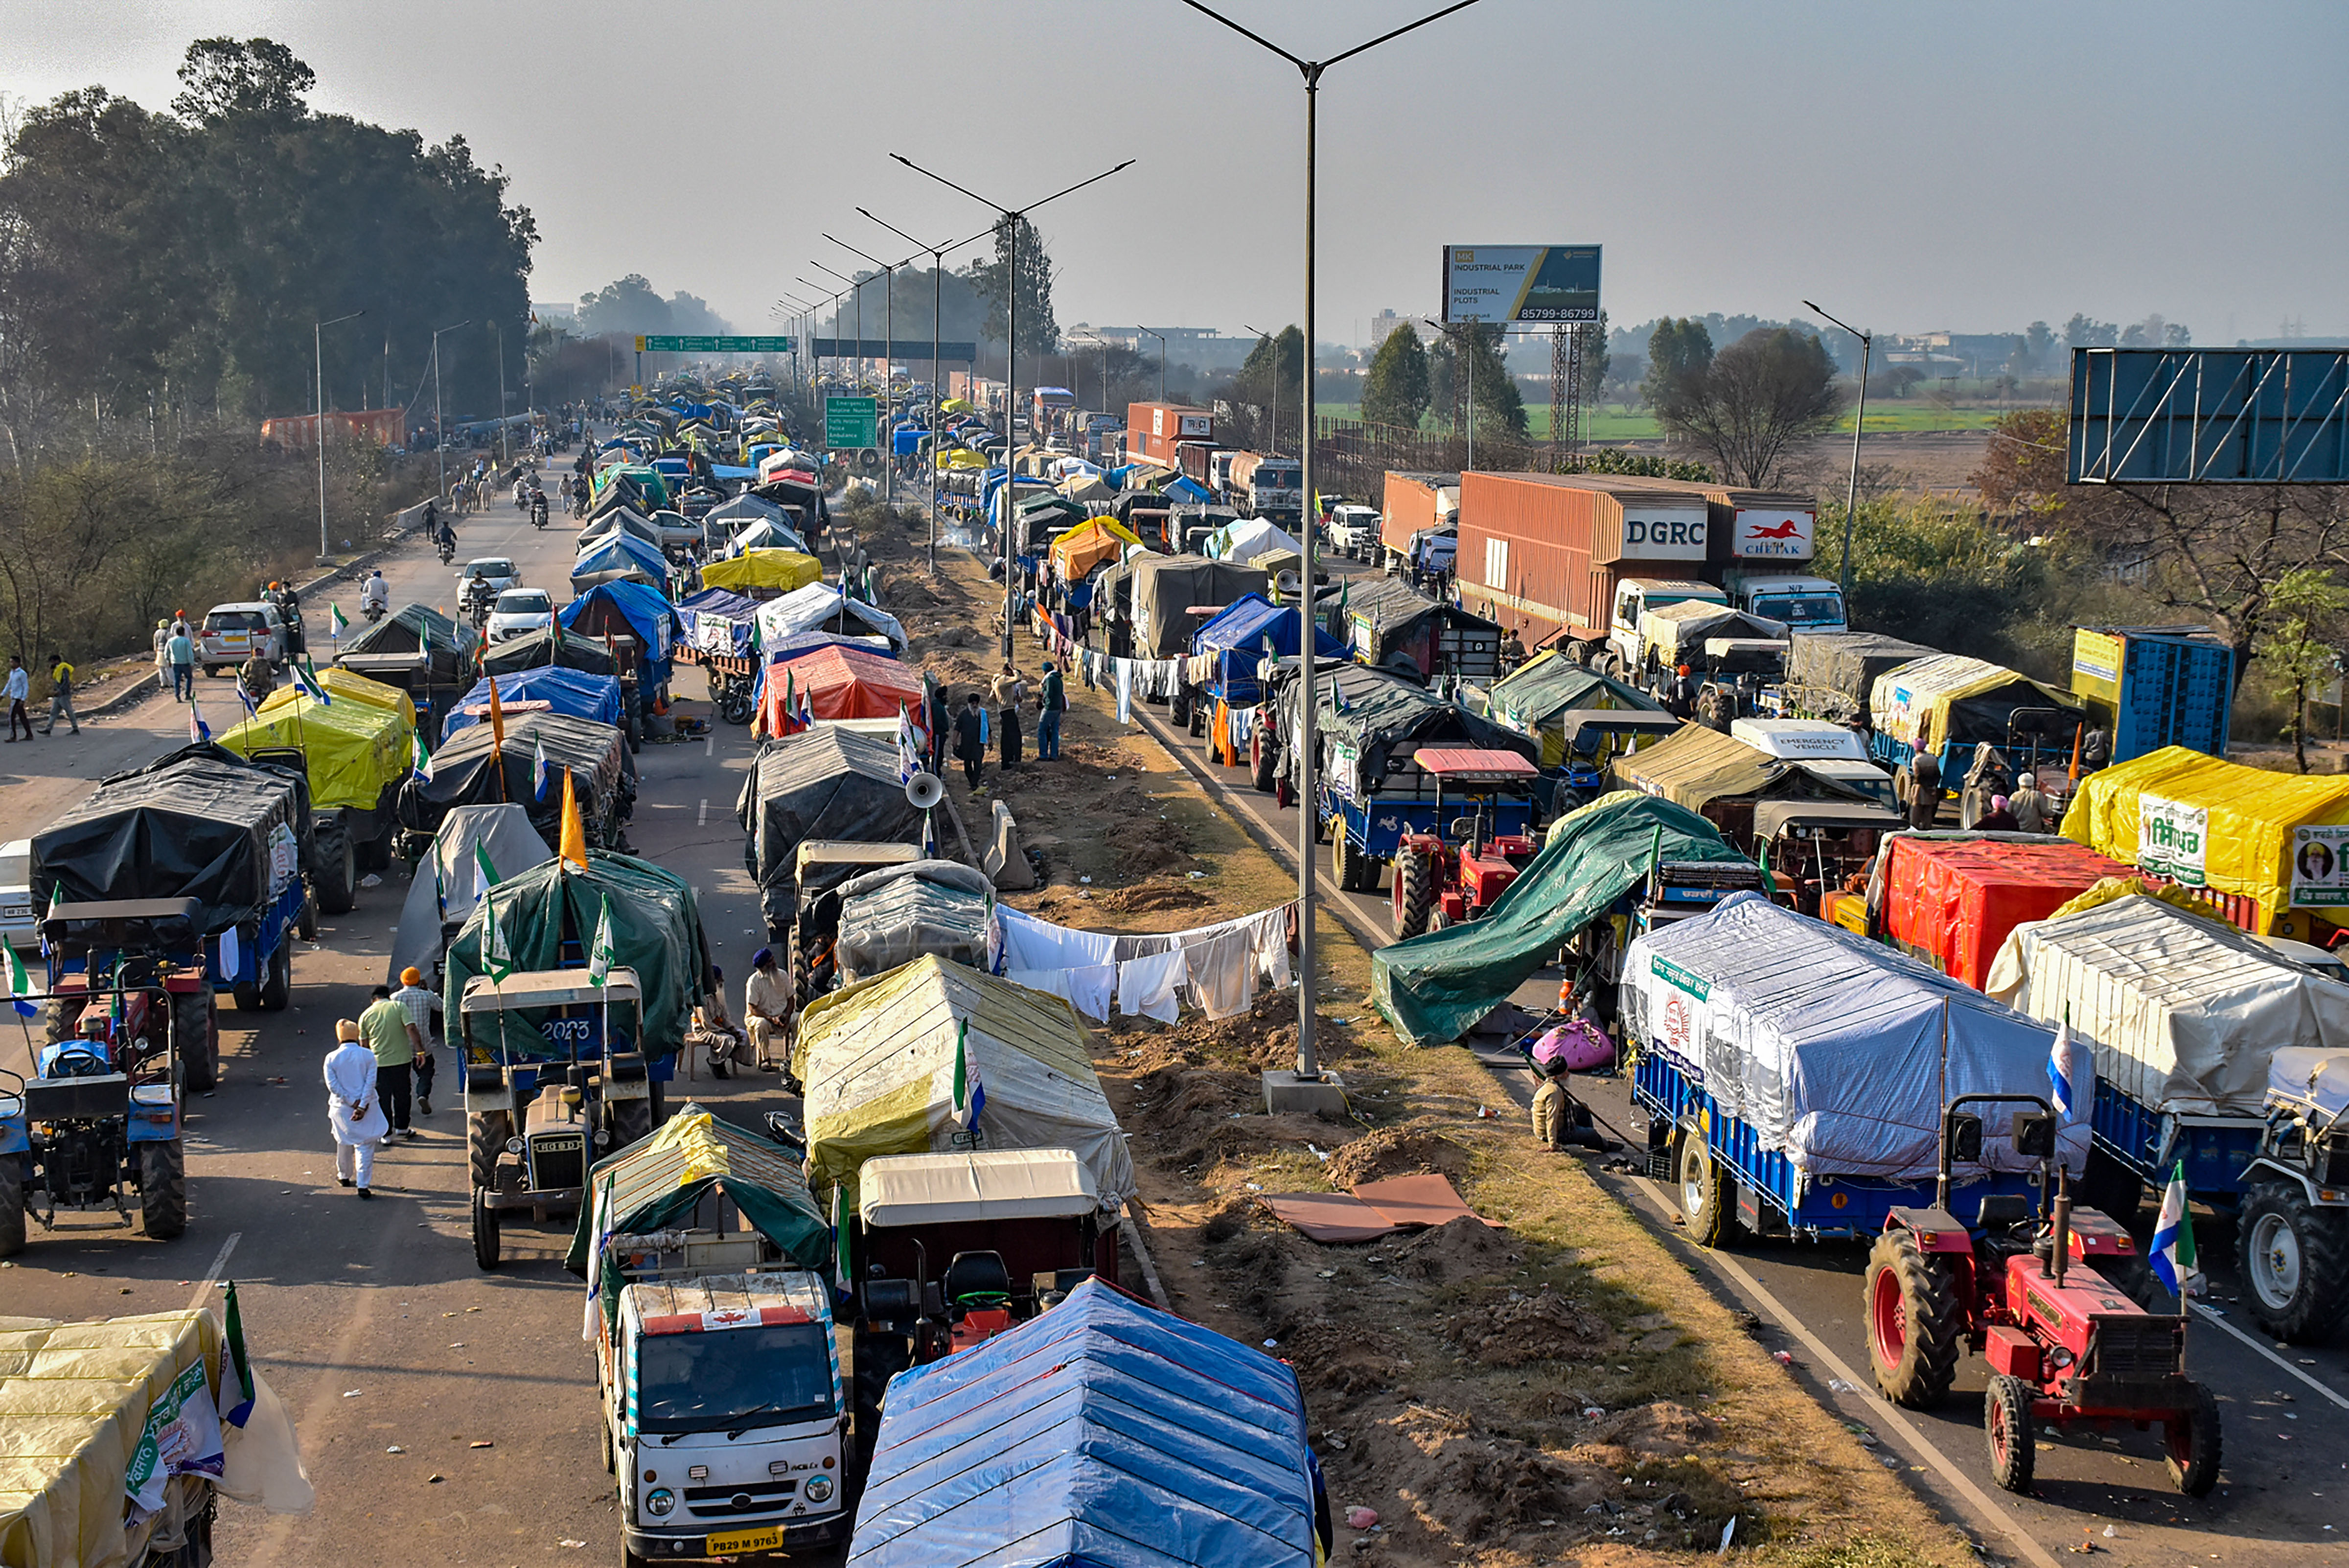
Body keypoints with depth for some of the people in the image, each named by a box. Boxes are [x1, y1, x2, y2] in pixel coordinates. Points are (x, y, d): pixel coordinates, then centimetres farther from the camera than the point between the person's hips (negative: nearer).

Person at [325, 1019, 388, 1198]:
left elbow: (333, 1085, -11)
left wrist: (352, 1102, -11)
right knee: (365, 1146, 1)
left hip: (342, 1108, 1)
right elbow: (370, 1082, -13)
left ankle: (344, 1176, 40)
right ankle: (363, 1185, -7)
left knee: (344, 1143, 22)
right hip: (367, 1108, -1)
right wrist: (362, 1106, -15)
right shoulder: (368, 1056, -6)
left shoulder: (332, 1058, -5)